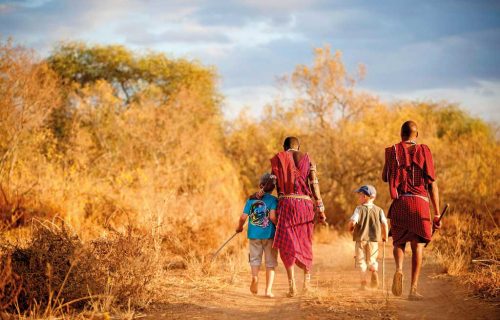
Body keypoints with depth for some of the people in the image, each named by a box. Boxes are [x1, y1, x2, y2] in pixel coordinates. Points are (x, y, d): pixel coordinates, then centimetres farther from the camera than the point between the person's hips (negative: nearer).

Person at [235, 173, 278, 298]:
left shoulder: (251, 199, 3)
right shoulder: (273, 200, -6)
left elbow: (243, 217, 0)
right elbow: (272, 217, -20)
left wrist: (239, 227, 19)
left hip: (254, 235, 2)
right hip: (269, 235, -2)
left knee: (255, 258, 12)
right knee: (270, 262, 7)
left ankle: (255, 276, -19)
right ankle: (268, 289, 3)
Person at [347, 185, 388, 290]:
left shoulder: (360, 209, -6)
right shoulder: (378, 210, 3)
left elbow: (352, 222, -18)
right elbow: (384, 223, -3)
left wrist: (351, 228, 4)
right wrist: (385, 236, 11)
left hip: (361, 239, -2)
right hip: (374, 239, 2)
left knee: (361, 261, 6)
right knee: (371, 260, 14)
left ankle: (363, 282, 0)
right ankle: (374, 271, -16)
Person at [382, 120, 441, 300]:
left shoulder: (392, 151, 6)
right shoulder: (424, 151, 2)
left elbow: (385, 178, 19)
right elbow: (432, 184, -1)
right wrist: (437, 214, 1)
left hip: (399, 202, 1)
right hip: (420, 202, -1)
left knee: (399, 241, 15)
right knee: (418, 245, 5)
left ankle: (399, 269, -16)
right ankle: (414, 289, 0)